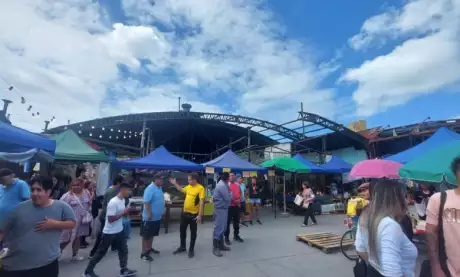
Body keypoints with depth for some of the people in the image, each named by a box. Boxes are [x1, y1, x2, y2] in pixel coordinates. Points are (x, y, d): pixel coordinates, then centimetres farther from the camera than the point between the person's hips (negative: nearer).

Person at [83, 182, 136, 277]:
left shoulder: (123, 200, 2)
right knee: (101, 252, 10)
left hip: (119, 231, 8)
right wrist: (123, 213, -23)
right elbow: (111, 219, -27)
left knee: (124, 250, 14)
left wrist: (126, 212, -6)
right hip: (109, 232, -8)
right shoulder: (113, 202, -27)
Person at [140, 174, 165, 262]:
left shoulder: (159, 188, 7)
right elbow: (146, 202, -25)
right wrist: (149, 214, -27)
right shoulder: (150, 189, -22)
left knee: (152, 234, 21)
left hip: (157, 216, 9)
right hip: (149, 217, -9)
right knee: (146, 235, 4)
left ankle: (149, 249, 35)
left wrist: (161, 211, 20)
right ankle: (144, 253, 13)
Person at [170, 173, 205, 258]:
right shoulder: (188, 187, 2)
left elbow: (201, 202, -21)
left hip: (194, 214, -7)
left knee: (193, 232, 9)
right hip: (185, 212, 7)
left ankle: (191, 249, 27)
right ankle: (182, 247, 38)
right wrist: (175, 183, 19)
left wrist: (200, 215, -23)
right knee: (182, 230, 19)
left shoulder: (200, 188, -20)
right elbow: (181, 190, 25)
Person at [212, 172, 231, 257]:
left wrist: (229, 194, 1)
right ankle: (215, 248, 6)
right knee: (219, 228, -3)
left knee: (222, 228, 16)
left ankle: (221, 245, 27)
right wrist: (230, 193, 0)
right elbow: (228, 198, -18)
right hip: (220, 208, -10)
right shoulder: (222, 185, -21)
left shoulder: (222, 184, 12)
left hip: (223, 208, 10)